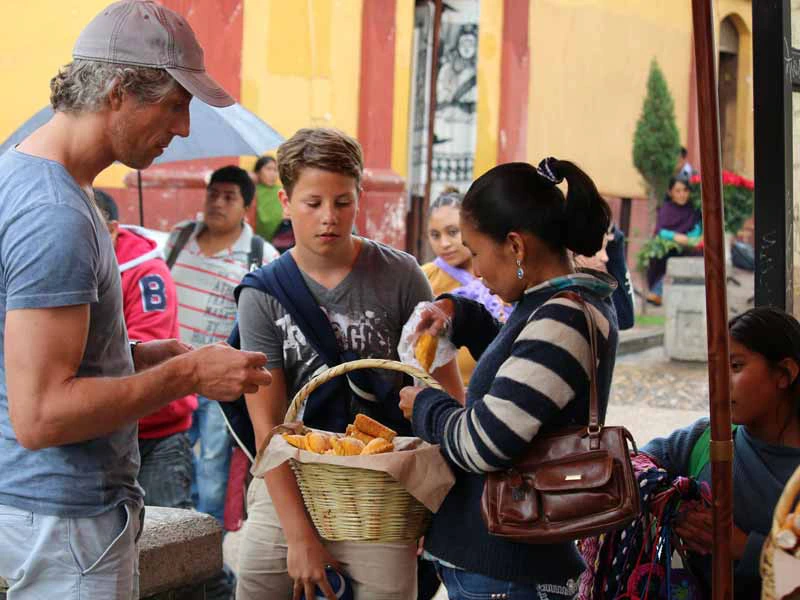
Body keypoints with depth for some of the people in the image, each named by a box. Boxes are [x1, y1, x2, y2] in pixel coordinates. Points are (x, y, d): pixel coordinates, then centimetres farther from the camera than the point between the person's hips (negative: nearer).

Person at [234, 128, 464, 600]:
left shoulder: (399, 277, -5)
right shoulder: (262, 295, -3)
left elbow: (448, 392, -1)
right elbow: (267, 425, -7)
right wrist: (299, 535, -12)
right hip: (286, 489, 1)